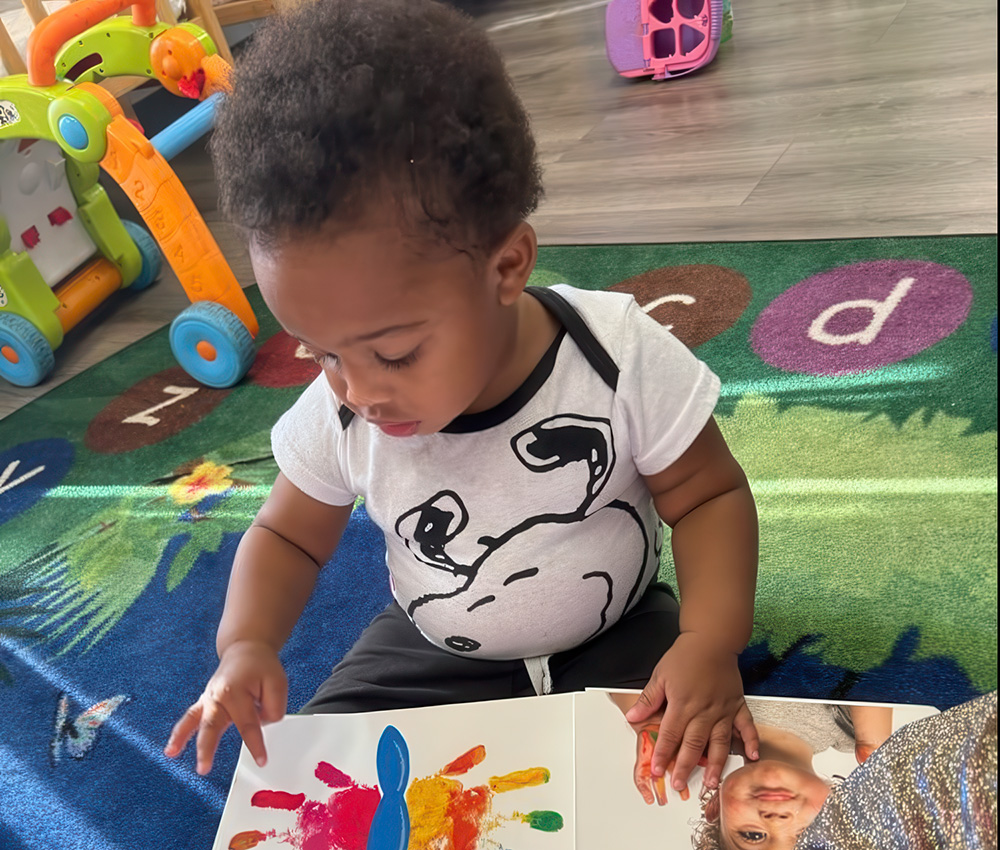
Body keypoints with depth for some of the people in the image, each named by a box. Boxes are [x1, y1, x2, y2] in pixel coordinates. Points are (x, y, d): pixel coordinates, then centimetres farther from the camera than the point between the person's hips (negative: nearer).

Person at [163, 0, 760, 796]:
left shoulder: (622, 360, -24)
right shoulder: (337, 416, -15)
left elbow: (709, 497, -13)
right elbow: (289, 536, 0)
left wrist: (712, 643, -28)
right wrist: (247, 645, -18)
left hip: (615, 641, -1)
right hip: (430, 658, 2)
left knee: (699, 765, -23)